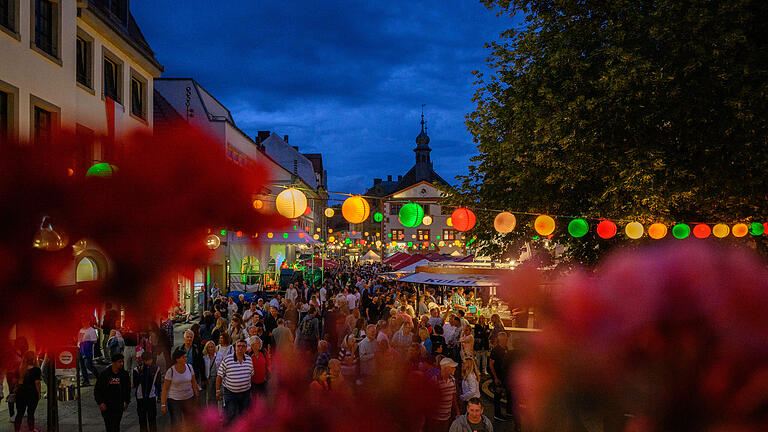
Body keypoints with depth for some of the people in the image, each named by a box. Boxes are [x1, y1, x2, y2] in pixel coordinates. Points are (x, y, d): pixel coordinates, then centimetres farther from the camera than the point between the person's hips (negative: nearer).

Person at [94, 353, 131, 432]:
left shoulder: (124, 374, 0)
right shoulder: (104, 374, -5)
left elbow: (127, 389, 13)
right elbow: (97, 390, -1)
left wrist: (127, 401, 13)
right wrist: (100, 402, -9)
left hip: (118, 407, 0)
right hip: (106, 406, 0)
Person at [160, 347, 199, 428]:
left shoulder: (189, 367, -1)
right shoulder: (170, 371, -12)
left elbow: (194, 382, 10)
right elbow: (165, 388, -8)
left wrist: (196, 396, 11)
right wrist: (163, 404, -9)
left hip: (189, 399, 3)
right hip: (174, 400, -3)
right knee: (176, 425, -5)